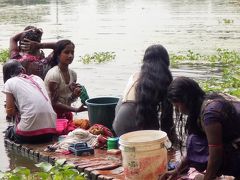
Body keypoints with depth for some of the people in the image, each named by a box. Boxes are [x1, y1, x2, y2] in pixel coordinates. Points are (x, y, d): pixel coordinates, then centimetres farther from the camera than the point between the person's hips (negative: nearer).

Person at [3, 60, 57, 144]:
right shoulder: (37, 78, 17)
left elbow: (10, 112, 6)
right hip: (50, 129, 4)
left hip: (30, 133, -4)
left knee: (9, 132, 29)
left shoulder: (10, 82, 4)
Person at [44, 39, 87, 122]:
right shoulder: (53, 75, -19)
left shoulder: (73, 74, 0)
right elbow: (53, 103, -19)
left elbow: (68, 101, 10)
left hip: (66, 114, 6)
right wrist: (76, 109, -21)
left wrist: (74, 95, -12)